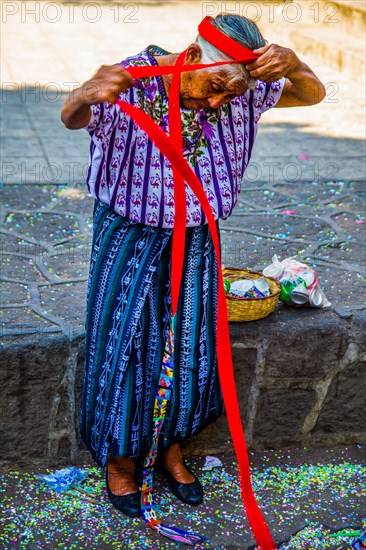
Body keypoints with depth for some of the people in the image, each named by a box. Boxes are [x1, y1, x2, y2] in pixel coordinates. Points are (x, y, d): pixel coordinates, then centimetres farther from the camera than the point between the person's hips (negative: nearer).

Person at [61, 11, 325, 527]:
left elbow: (314, 95, -9)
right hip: (129, 237, -3)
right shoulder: (130, 82, -24)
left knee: (190, 343, 10)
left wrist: (293, 66, -33)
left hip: (194, 241, 4)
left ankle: (171, 449, 34)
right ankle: (118, 455, 27)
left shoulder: (238, 89, -11)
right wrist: (87, 94, -66)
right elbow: (71, 118, -40)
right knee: (124, 340, 4)